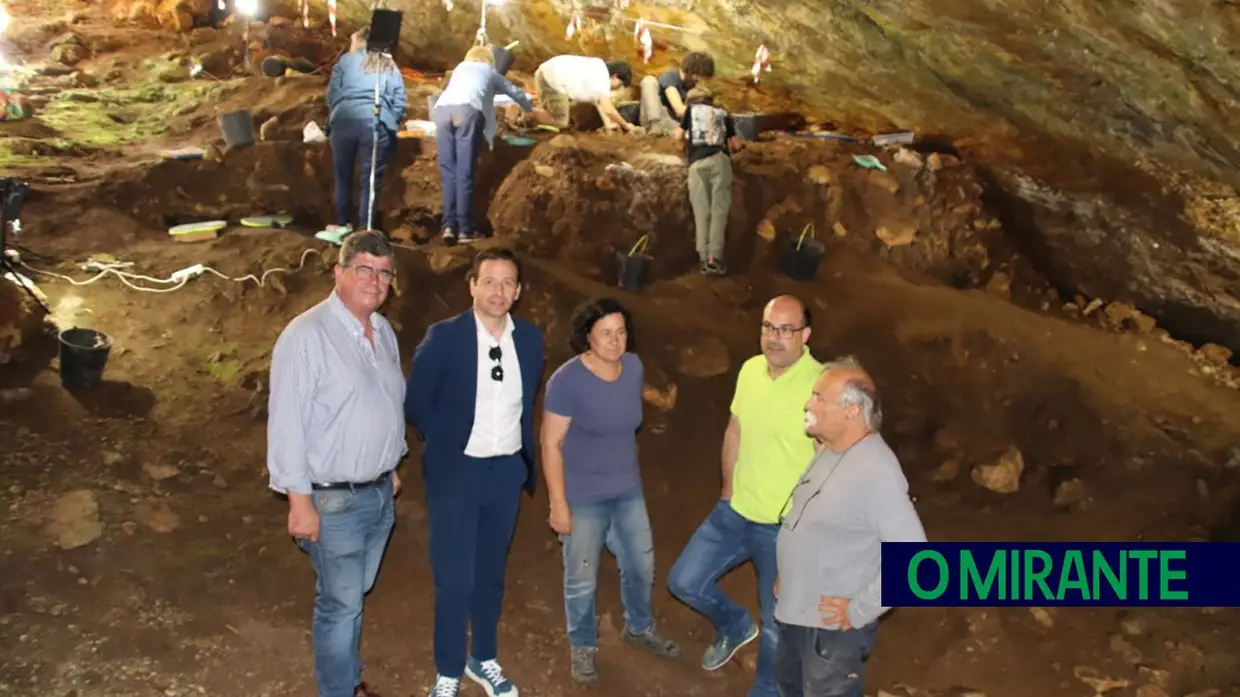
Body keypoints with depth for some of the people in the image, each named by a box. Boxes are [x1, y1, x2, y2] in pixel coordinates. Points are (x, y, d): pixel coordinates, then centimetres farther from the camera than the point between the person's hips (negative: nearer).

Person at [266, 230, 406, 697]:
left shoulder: (384, 332, 5)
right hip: (334, 500, -7)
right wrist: (299, 500, -19)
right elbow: (286, 422, -20)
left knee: (353, 595, 21)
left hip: (380, 492, 7)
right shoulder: (306, 336, -19)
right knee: (341, 603, 6)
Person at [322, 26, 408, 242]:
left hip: (345, 121, 0)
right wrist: (391, 123, 23)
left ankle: (342, 226, 13)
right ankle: (364, 231, -2)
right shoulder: (390, 67, 20)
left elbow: (332, 94, 11)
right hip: (377, 125, 0)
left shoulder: (346, 60, 16)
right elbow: (400, 102, 12)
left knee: (343, 176, 12)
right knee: (371, 180, 1)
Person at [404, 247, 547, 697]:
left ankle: (484, 660, 36)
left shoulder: (530, 339, -1)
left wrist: (525, 459, 8)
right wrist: (448, 441, 1)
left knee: (491, 573, 17)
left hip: (507, 471, 4)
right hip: (457, 471, -4)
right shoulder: (444, 337, -13)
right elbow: (415, 403, -5)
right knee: (454, 579, 1)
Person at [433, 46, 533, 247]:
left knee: (448, 171, 3)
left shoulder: (460, 68, 37)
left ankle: (449, 226, -6)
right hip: (467, 110, -3)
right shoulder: (490, 72, 31)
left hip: (442, 110, 3)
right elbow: (515, 92, 46)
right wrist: (529, 109, 67)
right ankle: (465, 229, -8)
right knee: (464, 173, -5)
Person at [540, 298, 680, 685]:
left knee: (641, 565, 20)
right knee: (582, 579, 9)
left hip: (628, 490, 6)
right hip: (583, 497, -5)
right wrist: (558, 504, -18)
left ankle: (639, 628, 47)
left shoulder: (634, 368, -5)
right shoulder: (567, 381, -23)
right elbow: (550, 444, -18)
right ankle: (582, 646, 35)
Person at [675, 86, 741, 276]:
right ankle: (714, 257, -19)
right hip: (720, 159, 0)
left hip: (698, 162, 0)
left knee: (701, 211, -2)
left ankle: (704, 258, -10)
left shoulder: (691, 109, 24)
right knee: (719, 209, -6)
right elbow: (736, 144, 23)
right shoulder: (722, 113, 26)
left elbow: (679, 136, 30)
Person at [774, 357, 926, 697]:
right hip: (796, 612, 9)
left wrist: (860, 610, -23)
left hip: (832, 625, -9)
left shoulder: (876, 471, -27)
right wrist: (787, 576, 15)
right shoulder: (829, 451, 2)